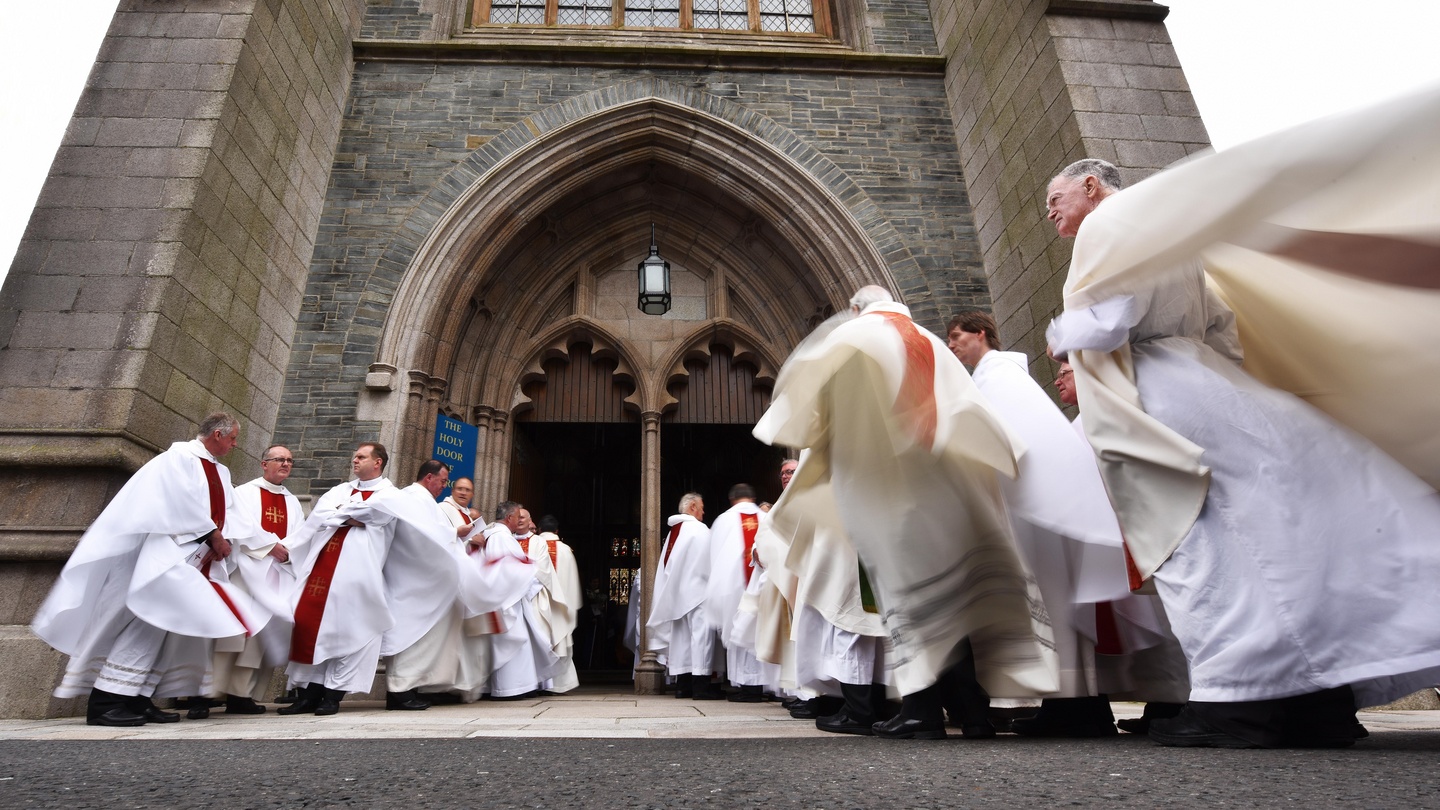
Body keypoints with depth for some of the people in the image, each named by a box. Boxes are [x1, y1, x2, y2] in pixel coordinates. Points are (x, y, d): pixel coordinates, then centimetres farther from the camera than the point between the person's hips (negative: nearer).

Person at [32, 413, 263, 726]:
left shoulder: (221, 472, 19)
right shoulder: (180, 457, -6)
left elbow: (229, 512, 11)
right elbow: (183, 503, -15)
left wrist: (225, 539, -7)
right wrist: (214, 535, -11)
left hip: (196, 560, 9)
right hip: (168, 553, -9)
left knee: (174, 626, 6)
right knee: (150, 620, -14)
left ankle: (138, 700, 11)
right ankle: (105, 701, -8)